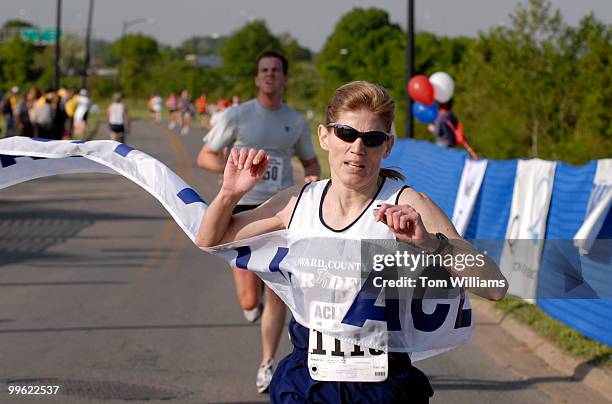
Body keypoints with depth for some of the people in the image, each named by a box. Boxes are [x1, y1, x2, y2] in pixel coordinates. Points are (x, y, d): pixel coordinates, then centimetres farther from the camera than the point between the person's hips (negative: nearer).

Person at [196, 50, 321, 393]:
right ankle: (254, 295, 34)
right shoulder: (237, 116, -2)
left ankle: (267, 365, 12)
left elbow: (310, 161, 22)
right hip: (243, 210, -2)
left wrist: (313, 179, -1)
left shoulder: (296, 123, 8)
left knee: (277, 296, -3)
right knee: (249, 301, -5)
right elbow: (204, 157, 1)